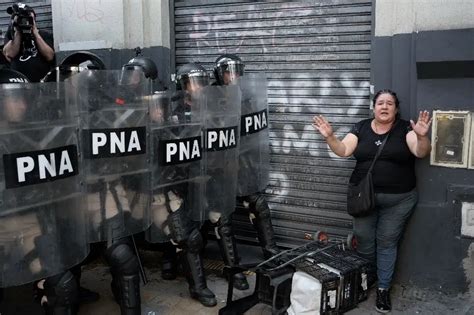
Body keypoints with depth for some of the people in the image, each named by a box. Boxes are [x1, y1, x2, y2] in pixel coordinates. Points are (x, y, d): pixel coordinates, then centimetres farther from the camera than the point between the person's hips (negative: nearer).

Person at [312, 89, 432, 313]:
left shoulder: (405, 128, -4)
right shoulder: (361, 128, 2)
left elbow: (421, 152, -18)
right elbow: (343, 151, -7)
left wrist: (422, 136, -39)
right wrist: (329, 137, -26)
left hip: (398, 199, -2)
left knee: (387, 242, 7)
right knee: (364, 239, 9)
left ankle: (383, 288, 21)